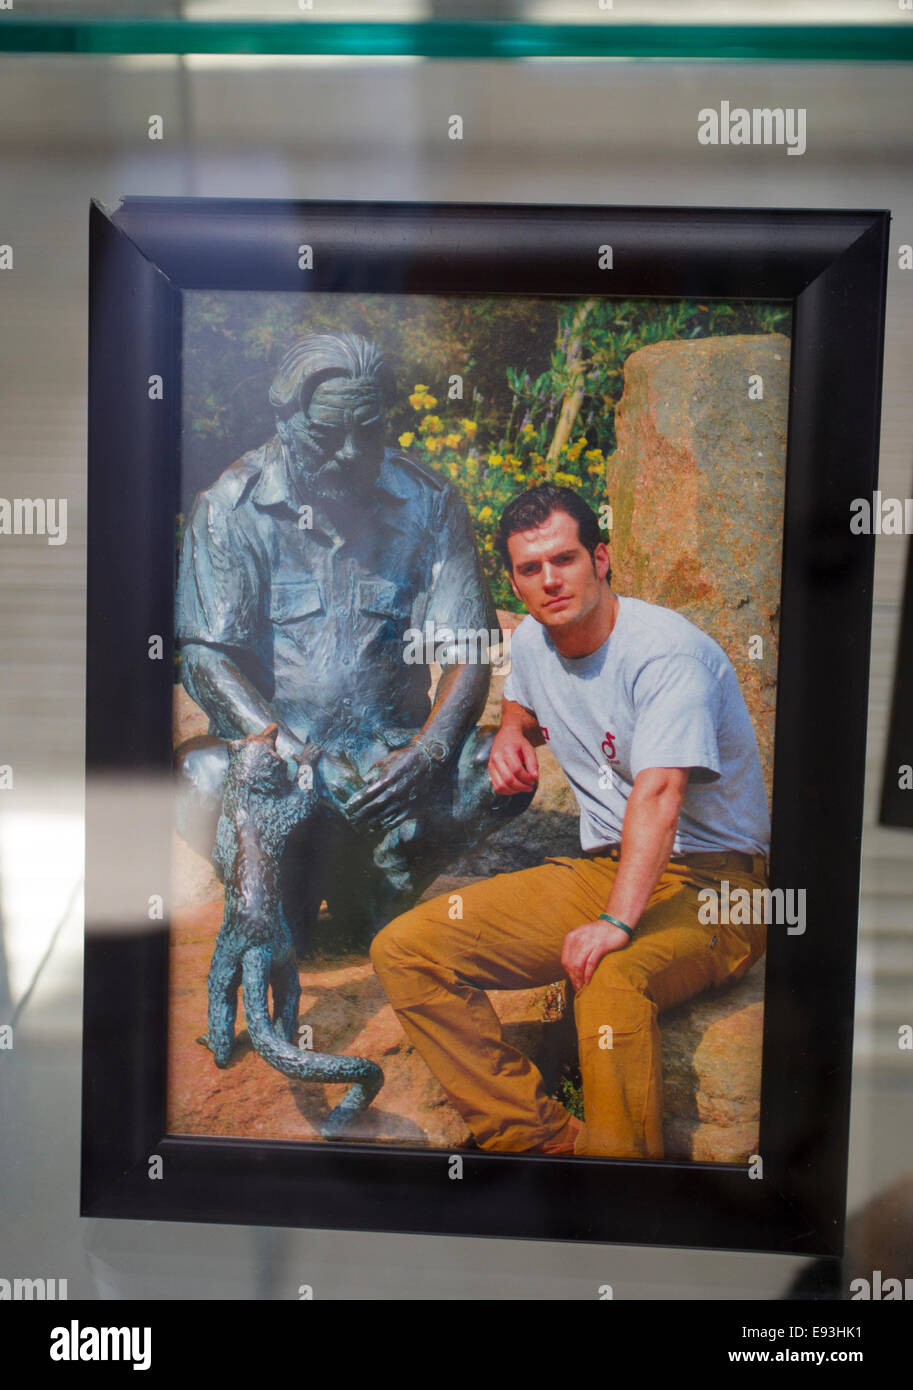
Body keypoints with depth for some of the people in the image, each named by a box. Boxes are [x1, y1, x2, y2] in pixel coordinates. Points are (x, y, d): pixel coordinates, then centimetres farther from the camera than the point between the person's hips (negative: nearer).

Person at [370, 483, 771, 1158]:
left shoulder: (667, 652, -17)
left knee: (610, 980, -41)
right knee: (404, 949, -8)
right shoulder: (532, 641, 7)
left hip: (714, 880, -7)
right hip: (599, 867, 7)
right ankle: (544, 1139, -12)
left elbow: (658, 793, -32)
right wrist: (512, 733, 9)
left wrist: (616, 922, -44)